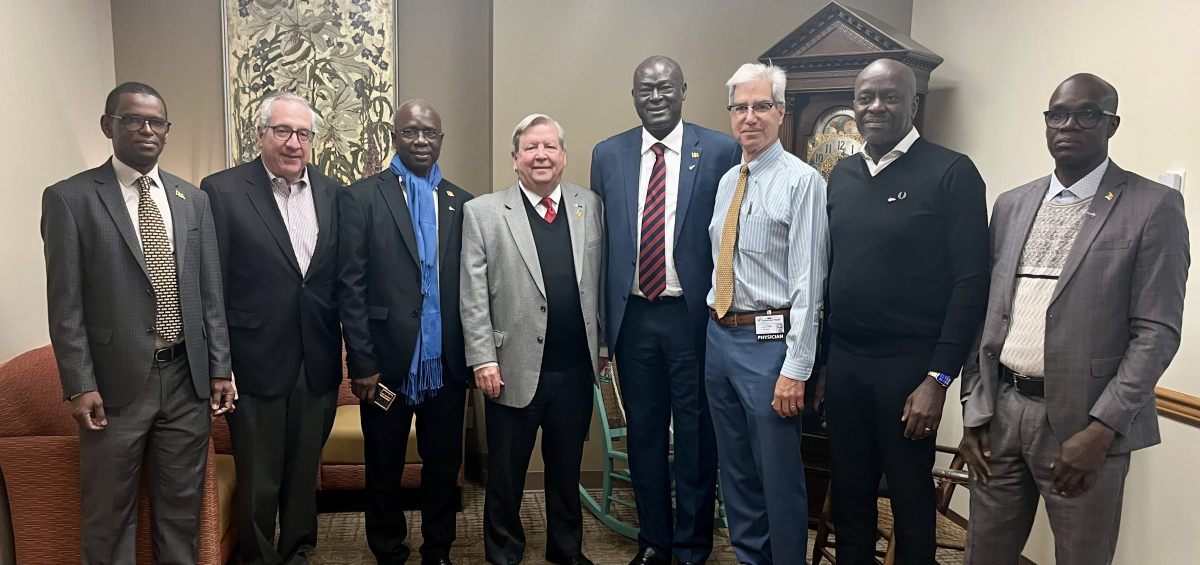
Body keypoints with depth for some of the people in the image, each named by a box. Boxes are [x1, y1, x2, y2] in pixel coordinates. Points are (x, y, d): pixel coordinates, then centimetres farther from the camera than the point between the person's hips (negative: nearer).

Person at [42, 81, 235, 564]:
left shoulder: (193, 199, 8)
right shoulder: (69, 198, -3)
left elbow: (210, 293, 8)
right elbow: (65, 303, -6)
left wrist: (219, 369, 5)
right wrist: (79, 385, -10)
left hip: (188, 379, 4)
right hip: (116, 383, -3)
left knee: (182, 507, 15)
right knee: (109, 515, 11)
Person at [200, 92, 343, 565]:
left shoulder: (332, 193, 5)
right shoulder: (222, 190, -7)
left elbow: (343, 279, 6)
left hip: (318, 367, 4)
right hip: (256, 366, -3)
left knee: (305, 472, 19)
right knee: (258, 482, 12)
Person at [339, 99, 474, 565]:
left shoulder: (461, 203, 7)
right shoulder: (361, 197, -1)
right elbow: (351, 286, -5)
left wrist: (475, 359, 4)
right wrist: (362, 362, -9)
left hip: (446, 364, 2)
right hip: (387, 363, -2)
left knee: (444, 465, 13)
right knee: (384, 467, 13)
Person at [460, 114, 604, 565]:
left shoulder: (590, 206, 6)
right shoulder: (482, 212, -3)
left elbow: (599, 281, 9)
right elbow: (473, 295, -5)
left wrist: (602, 343, 10)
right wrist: (483, 360, -9)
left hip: (576, 370, 3)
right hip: (515, 369, -2)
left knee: (567, 469, 18)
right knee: (506, 473, 13)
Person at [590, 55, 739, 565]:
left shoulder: (720, 150, -3)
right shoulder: (608, 154, 7)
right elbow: (598, 240, 8)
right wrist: (599, 320, 3)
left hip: (694, 316, -3)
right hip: (633, 316, 3)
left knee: (695, 437, 8)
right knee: (644, 434, 14)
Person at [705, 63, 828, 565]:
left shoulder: (802, 181, -10)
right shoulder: (726, 182, 12)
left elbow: (807, 281, -15)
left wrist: (795, 369, -18)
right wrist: (716, 327, 11)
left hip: (768, 340, -7)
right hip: (720, 336, 7)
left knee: (779, 475, 2)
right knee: (735, 468, 17)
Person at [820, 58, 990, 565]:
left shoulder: (951, 173, -7)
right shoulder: (841, 176, 9)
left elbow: (970, 282, -11)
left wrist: (938, 378, -15)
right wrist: (821, 359, 10)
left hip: (909, 366, -5)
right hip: (842, 361, 5)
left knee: (911, 501, 10)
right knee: (848, 495, 15)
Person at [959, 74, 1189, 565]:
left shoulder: (1154, 207, -3)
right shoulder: (1011, 205, 11)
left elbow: (1157, 332, -8)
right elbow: (986, 314, 9)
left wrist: (1100, 431, -16)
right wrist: (974, 413, 5)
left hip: (1085, 424, -4)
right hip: (1001, 410, 4)